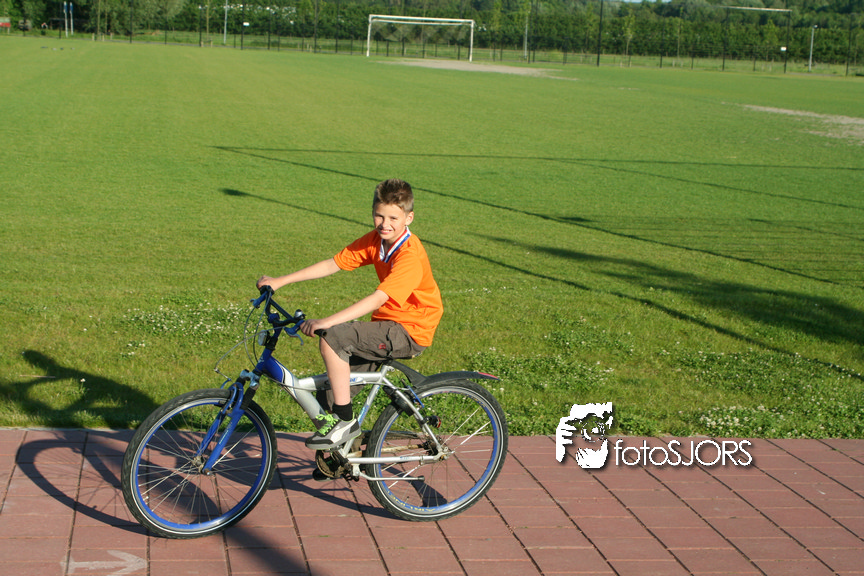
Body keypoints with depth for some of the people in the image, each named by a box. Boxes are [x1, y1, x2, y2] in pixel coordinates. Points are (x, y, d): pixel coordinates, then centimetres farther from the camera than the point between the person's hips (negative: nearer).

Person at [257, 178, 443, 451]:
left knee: (331, 337, -23)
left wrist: (326, 322, -40)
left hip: (410, 333, -9)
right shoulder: (375, 240, 2)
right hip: (388, 325, 9)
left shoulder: (410, 256, -23)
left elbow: (378, 298, -33)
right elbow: (332, 265, 4)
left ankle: (345, 420, -14)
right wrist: (280, 281, -1)